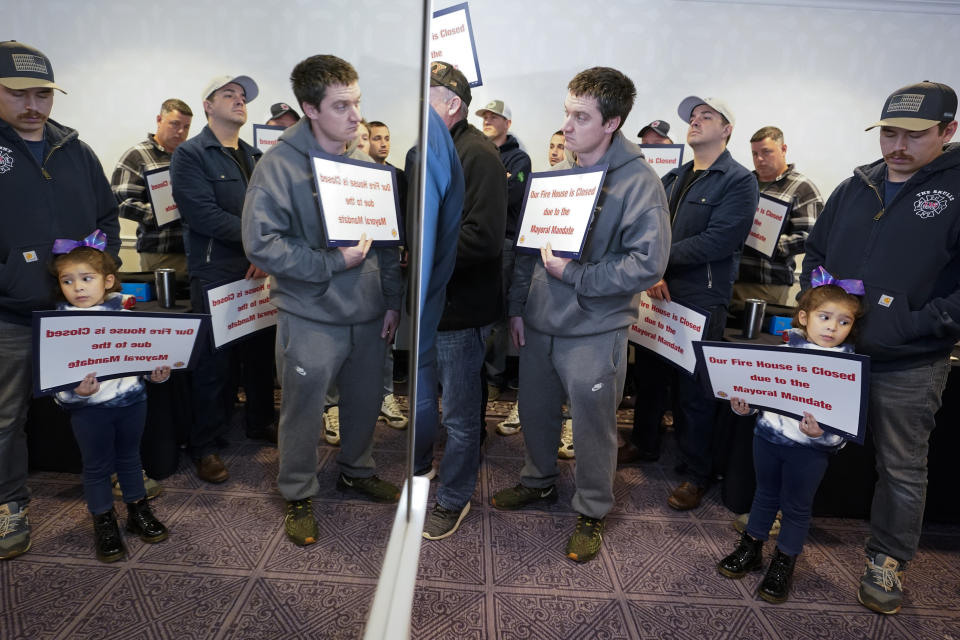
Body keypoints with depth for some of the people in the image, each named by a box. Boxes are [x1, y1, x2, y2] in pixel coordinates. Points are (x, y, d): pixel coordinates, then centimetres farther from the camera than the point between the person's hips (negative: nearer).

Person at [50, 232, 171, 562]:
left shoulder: (124, 310, 0)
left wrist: (156, 371, -9)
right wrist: (74, 391, -30)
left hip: (131, 399, 3)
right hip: (89, 407, -2)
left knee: (129, 456, 19)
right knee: (97, 465, 12)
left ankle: (138, 511, 36)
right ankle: (104, 523, 28)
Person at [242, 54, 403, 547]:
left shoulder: (366, 163, 6)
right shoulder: (280, 166, -11)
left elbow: (386, 238, 11)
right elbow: (262, 245, -17)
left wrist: (392, 300, 9)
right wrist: (334, 261, -19)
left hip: (368, 314, 5)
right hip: (311, 317, -5)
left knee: (366, 400, 17)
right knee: (303, 410, 8)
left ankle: (357, 471, 43)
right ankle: (298, 495, 30)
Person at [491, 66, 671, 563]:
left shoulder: (637, 181, -13)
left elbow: (648, 264, -20)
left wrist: (573, 275, -19)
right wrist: (518, 306, 10)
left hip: (594, 330, -6)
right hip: (541, 322, 6)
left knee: (593, 427, 9)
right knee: (535, 410, 20)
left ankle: (591, 512, 32)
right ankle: (538, 481, 46)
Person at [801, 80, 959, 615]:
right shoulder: (855, 187, 7)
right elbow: (815, 254, 14)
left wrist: (915, 324, -21)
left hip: (909, 367, -4)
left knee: (902, 469, 11)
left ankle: (889, 560, 30)